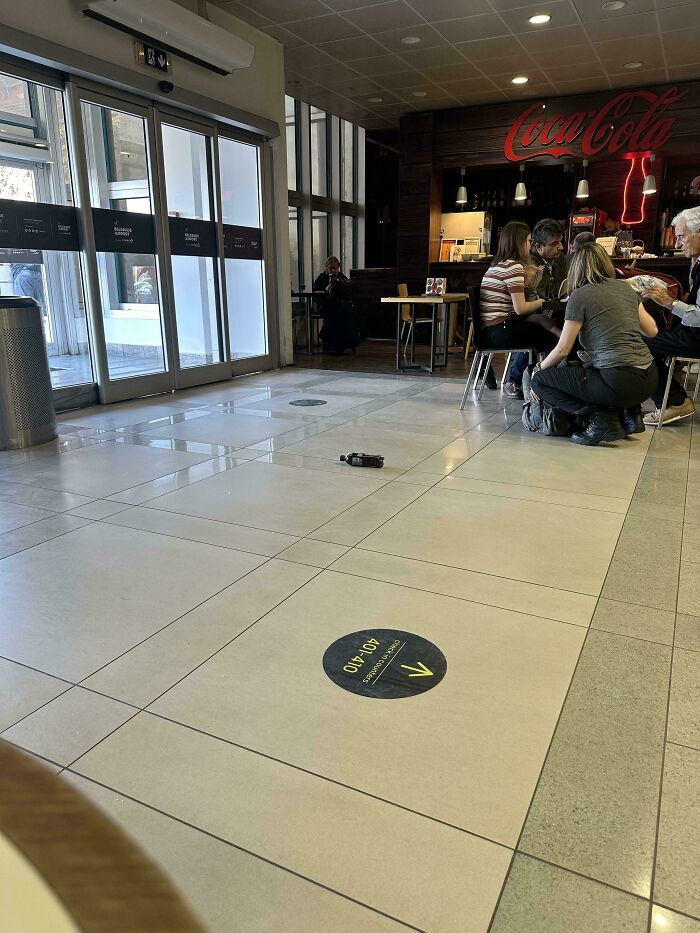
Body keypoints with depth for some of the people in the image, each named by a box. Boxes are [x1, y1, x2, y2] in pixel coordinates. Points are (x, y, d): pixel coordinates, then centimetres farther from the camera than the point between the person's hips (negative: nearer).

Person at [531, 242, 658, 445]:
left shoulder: (580, 295, -4)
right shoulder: (625, 287, 14)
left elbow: (563, 350, -3)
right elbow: (651, 330, 20)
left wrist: (539, 370, 14)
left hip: (620, 382, -7)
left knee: (540, 381, 2)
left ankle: (598, 417, -9)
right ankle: (630, 410, 15)